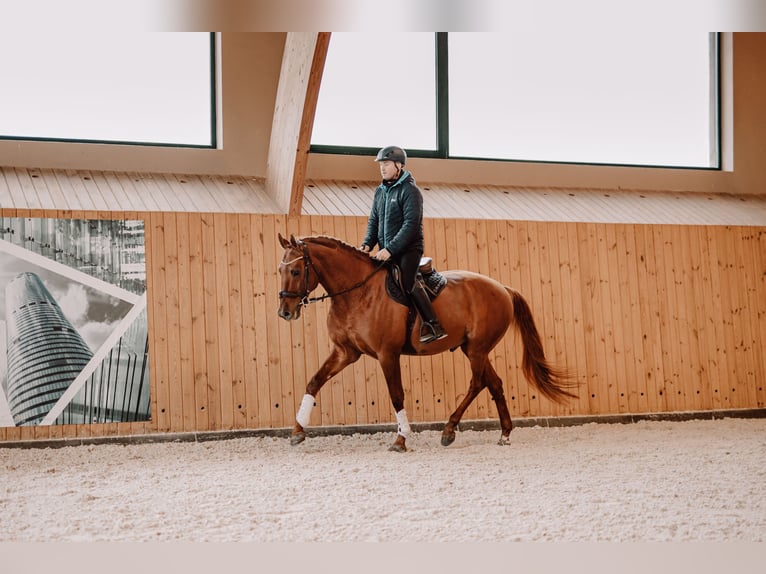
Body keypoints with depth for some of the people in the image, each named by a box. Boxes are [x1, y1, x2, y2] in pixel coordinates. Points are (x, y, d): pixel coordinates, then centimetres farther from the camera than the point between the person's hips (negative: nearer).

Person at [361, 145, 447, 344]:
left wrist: (390, 249, -24)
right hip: (386, 251, 8)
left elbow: (411, 225, -18)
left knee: (407, 282, -28)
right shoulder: (380, 191, 13)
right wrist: (368, 244, -3)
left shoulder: (410, 191, -10)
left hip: (409, 249, -8)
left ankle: (434, 326, -26)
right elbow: (374, 221, 16)